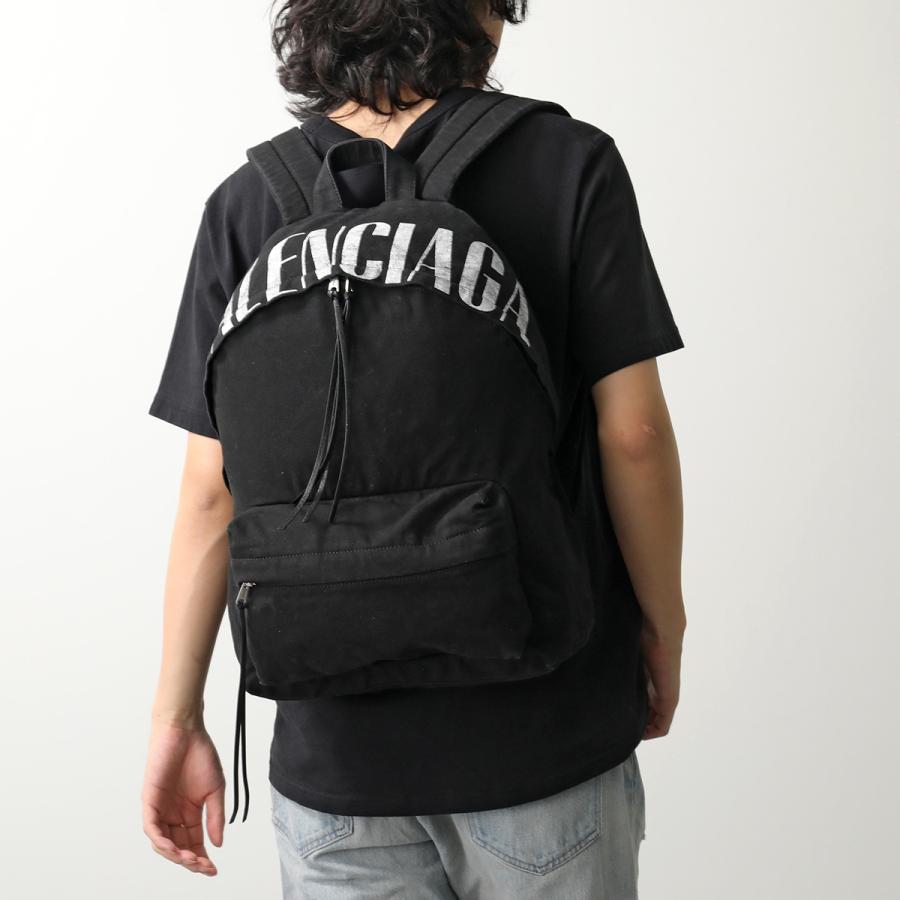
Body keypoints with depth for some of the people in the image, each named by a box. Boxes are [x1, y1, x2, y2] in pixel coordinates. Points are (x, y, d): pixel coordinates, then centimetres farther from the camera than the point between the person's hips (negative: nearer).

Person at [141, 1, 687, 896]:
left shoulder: (248, 202, -3)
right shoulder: (570, 162, -8)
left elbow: (212, 491, -4)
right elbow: (631, 431, -9)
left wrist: (177, 716, 4)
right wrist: (663, 624, 6)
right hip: (545, 722, -1)